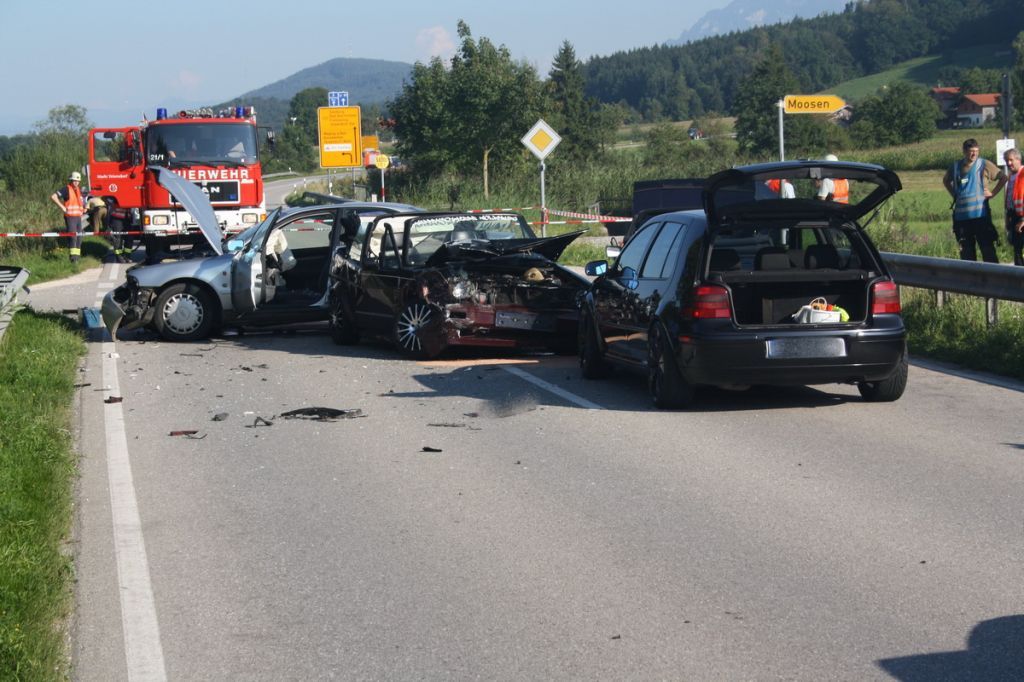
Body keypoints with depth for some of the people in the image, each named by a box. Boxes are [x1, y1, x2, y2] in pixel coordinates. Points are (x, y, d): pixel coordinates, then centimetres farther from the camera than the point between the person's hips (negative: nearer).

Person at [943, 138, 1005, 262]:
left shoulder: (984, 164, -2)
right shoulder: (956, 166, 8)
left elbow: (1003, 178, 3)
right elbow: (946, 180, 28)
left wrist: (993, 193, -2)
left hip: (980, 214, -4)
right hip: (961, 216, 4)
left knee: (987, 248, -5)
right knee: (966, 251, 9)